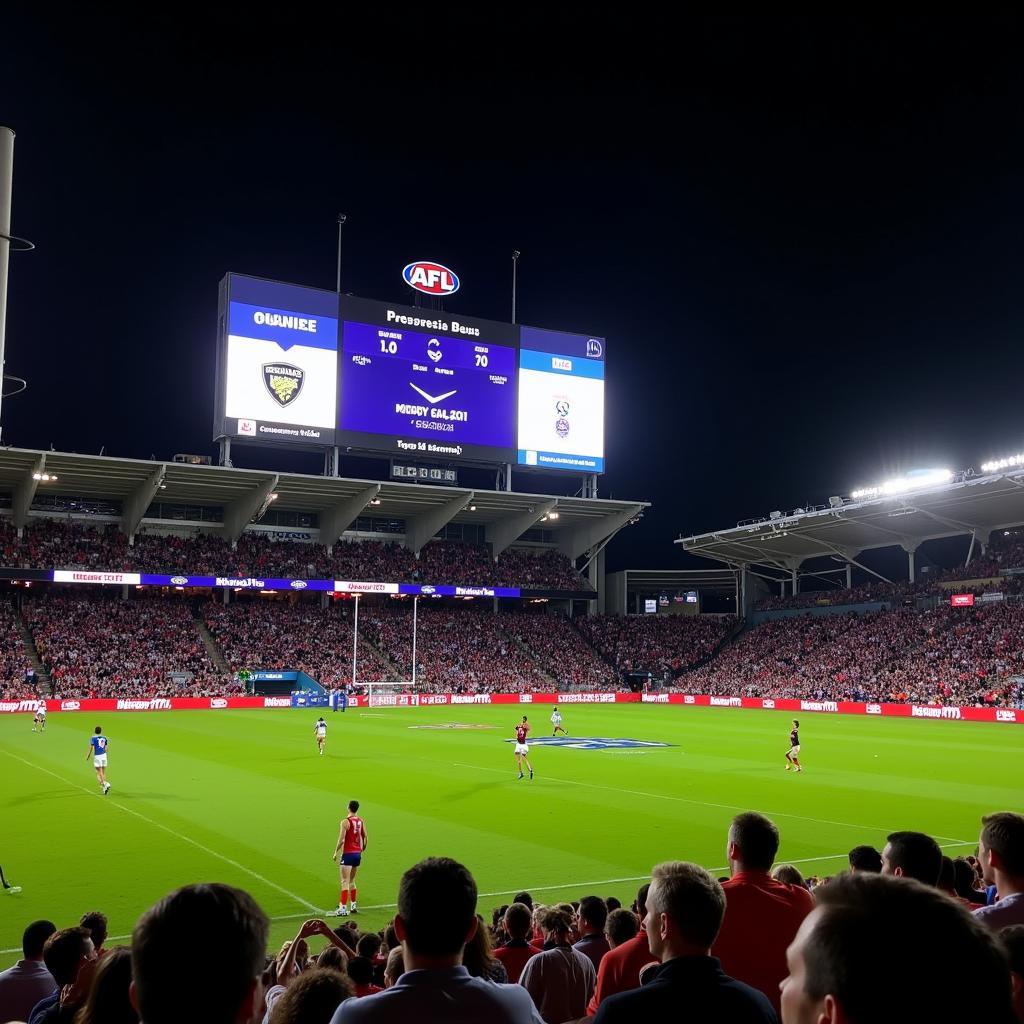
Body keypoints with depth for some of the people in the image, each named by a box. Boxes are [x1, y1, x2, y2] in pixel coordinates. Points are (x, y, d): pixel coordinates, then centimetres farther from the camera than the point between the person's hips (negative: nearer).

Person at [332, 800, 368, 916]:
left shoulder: (345, 822, -13)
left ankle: (343, 908, -11)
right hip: (358, 854, 7)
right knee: (352, 881, 20)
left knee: (345, 882, -6)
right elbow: (365, 837, 12)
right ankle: (354, 906, 26)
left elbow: (341, 839, -16)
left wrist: (335, 852, -6)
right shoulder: (360, 821, 7)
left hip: (348, 854, -7)